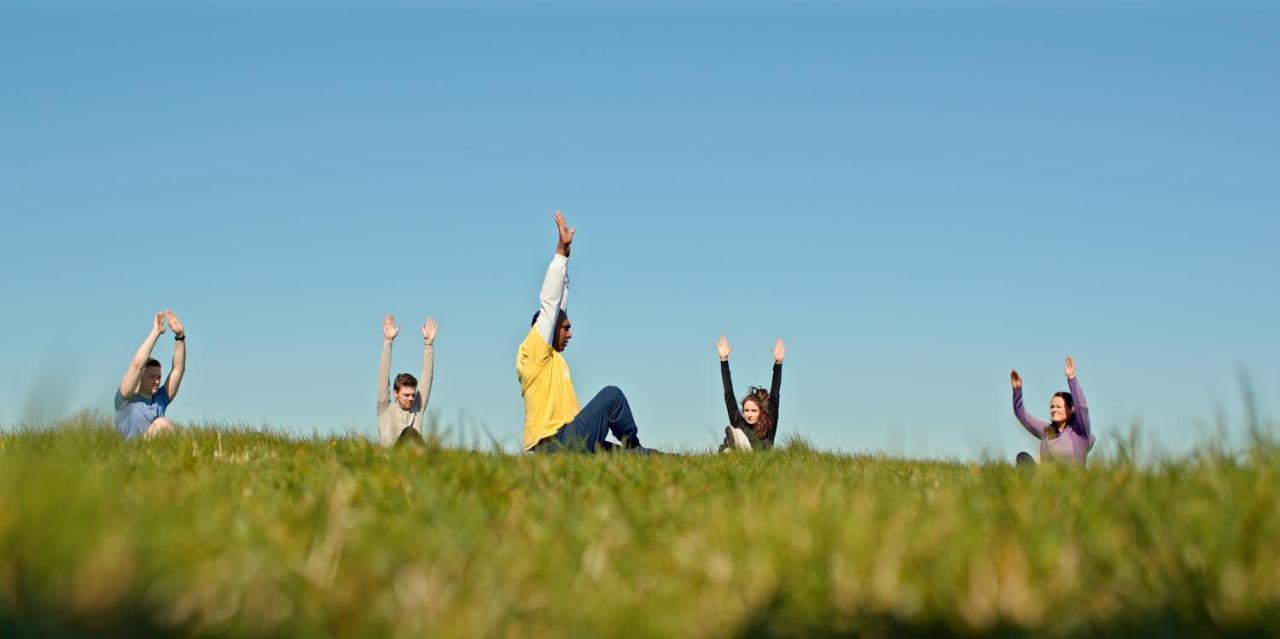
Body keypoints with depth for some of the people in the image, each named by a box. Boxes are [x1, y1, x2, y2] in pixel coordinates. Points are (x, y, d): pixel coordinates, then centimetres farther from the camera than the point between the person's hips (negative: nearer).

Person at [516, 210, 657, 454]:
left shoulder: (553, 358, 22)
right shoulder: (533, 354, -3)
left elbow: (559, 303, 24)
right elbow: (548, 302, -8)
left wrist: (565, 255, 25)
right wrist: (562, 250, -7)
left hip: (566, 441, 9)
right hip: (554, 446, -9)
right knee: (611, 394, -12)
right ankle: (632, 448, 1)